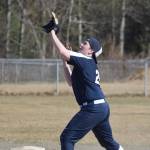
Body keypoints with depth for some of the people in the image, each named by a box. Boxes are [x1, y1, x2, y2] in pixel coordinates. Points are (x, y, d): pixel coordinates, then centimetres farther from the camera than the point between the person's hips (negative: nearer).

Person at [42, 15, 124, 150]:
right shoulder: (89, 64, 19)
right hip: (103, 108, 10)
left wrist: (52, 33, -10)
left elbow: (63, 52, -19)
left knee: (67, 138, -9)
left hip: (92, 109, -10)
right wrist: (65, 62, 18)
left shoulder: (85, 60, -9)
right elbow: (71, 82, 25)